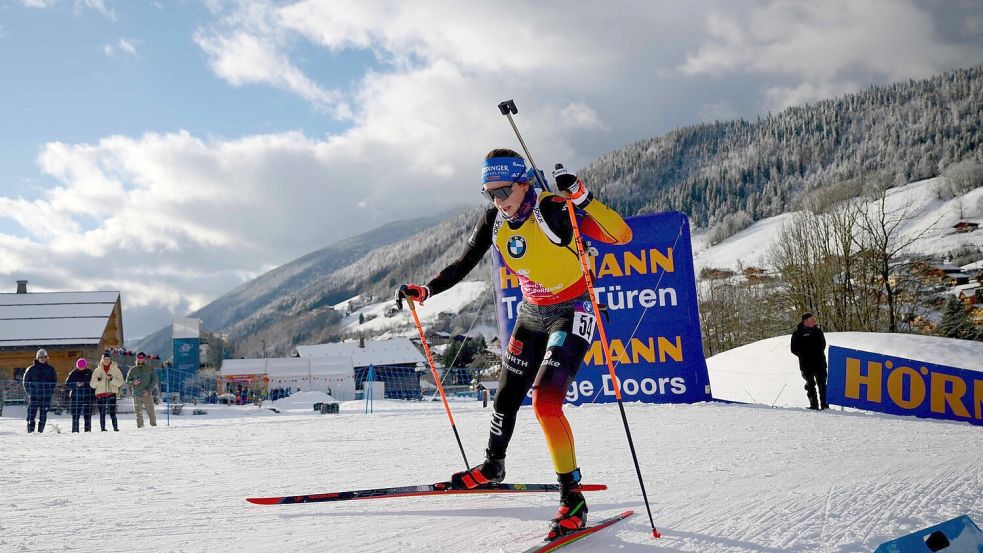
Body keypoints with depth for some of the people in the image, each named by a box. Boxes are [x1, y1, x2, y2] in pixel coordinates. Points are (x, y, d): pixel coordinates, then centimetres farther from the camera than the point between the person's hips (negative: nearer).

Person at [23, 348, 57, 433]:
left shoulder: (50, 369, 7)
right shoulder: (31, 369, 2)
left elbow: (54, 381, 13)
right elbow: (26, 381, 6)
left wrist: (51, 391, 2)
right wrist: (29, 392, -1)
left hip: (46, 396, 1)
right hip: (33, 396, -1)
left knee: (43, 415, 4)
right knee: (31, 414, -5)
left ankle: (40, 431, 11)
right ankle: (30, 431, -2)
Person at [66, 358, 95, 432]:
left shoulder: (90, 373, 6)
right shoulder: (73, 373, 5)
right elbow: (67, 384, 3)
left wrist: (93, 396, 2)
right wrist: (76, 384, -15)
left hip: (87, 398, 0)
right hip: (75, 398, 0)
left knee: (87, 417, 0)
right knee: (75, 416, 1)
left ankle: (88, 431, 5)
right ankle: (75, 431, 5)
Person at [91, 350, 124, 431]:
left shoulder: (115, 369, 7)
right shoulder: (97, 370, 11)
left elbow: (120, 382, 1)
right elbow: (92, 384, 10)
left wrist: (112, 379, -14)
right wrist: (98, 379, -8)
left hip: (111, 394, -2)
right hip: (100, 394, 2)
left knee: (112, 413, -11)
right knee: (102, 414, 0)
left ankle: (116, 428, -10)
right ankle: (103, 429, 5)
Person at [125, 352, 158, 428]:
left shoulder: (150, 369, 5)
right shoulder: (132, 369, 10)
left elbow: (154, 381, 0)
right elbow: (127, 381, 13)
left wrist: (148, 390, -12)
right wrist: (133, 383, -11)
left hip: (147, 394, -2)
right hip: (136, 395, 2)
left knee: (151, 411, -6)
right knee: (138, 413, 2)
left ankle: (154, 425, 0)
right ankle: (140, 426, 7)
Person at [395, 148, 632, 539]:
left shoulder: (555, 210, -24)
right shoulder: (494, 220, -6)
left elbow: (622, 235, -32)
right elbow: (463, 265, 6)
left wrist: (581, 197, -45)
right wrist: (424, 291, -6)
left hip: (571, 313, -7)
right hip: (532, 314, 7)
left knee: (545, 403, -21)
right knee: (507, 398, 17)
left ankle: (572, 499, -11)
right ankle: (493, 465, 45)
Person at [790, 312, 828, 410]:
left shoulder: (818, 330, 11)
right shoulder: (798, 333, -1)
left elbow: (823, 343, 21)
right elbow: (794, 349, 1)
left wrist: (819, 353, 7)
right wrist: (803, 356, -6)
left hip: (819, 362, 3)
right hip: (807, 364, -3)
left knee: (822, 383, 1)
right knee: (810, 384, 1)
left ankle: (824, 404, 5)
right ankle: (814, 405, 5)